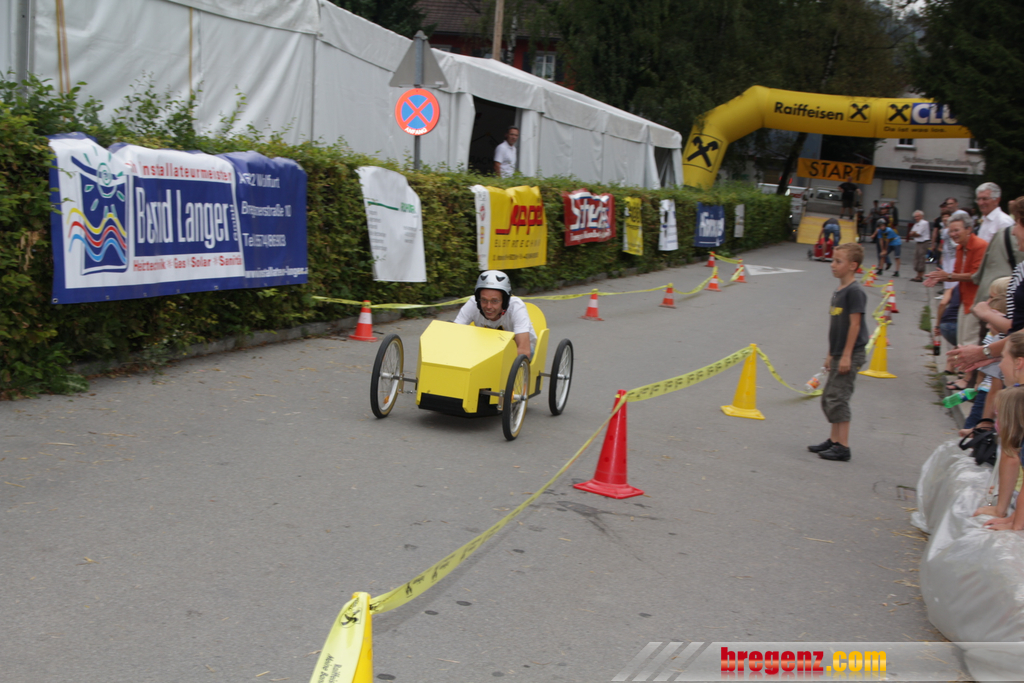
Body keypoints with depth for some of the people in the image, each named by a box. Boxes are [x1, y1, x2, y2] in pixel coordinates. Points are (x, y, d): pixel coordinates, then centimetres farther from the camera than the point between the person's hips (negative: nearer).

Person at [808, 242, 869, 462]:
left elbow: (855, 324, -18)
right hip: (838, 354, 9)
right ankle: (834, 440, 25)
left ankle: (843, 446, -4)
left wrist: (846, 355, -20)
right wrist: (831, 354, 19)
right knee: (828, 398, 14)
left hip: (850, 355, -9)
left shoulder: (854, 291, -15)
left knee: (837, 398, -9)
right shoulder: (838, 291, 12)